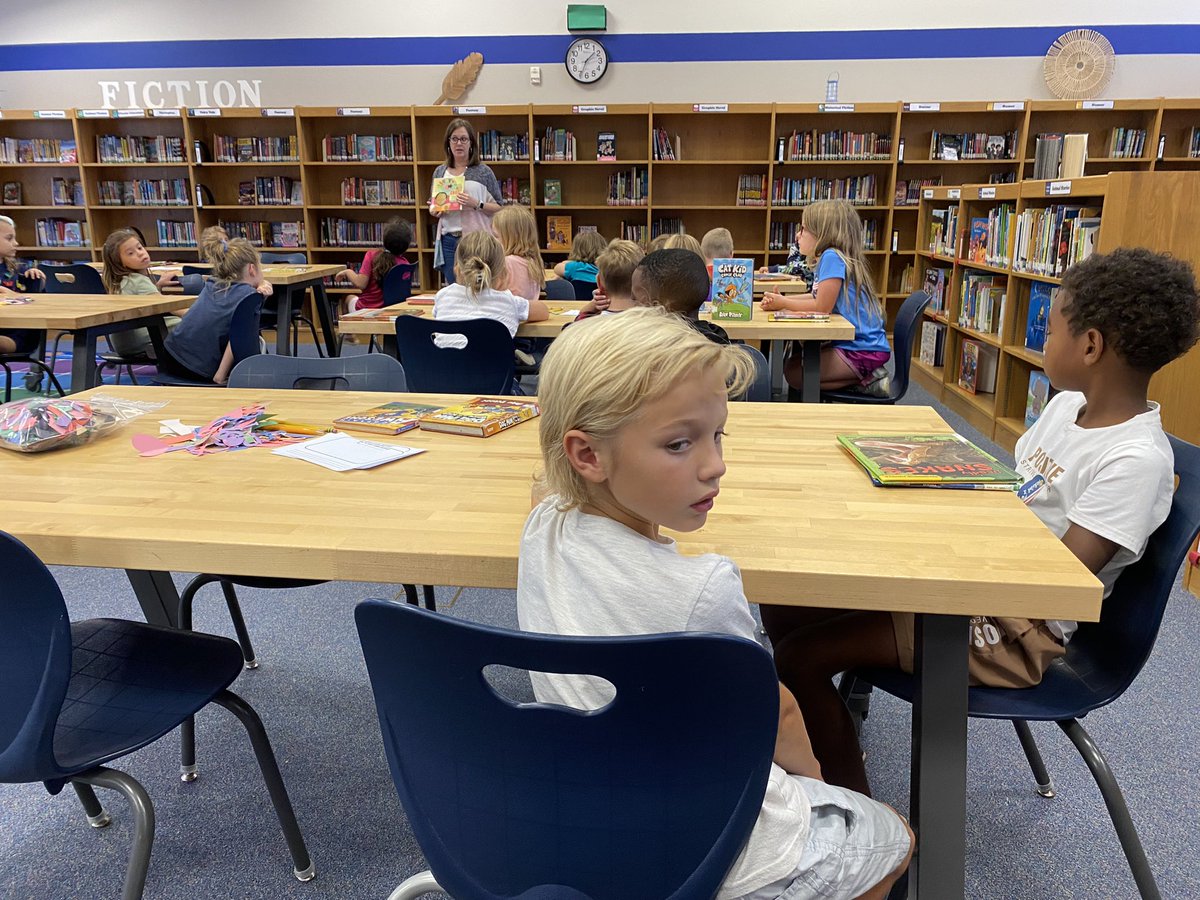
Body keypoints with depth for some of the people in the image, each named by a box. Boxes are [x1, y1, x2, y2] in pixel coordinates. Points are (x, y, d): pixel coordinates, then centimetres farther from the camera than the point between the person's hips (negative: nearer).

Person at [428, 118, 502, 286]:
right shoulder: (440, 172, 11)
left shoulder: (483, 172, 0)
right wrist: (434, 211, -2)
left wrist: (476, 204, -18)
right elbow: (432, 204, 20)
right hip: (448, 240, 4)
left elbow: (499, 208, -3)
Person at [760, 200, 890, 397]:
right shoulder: (828, 257, 11)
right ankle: (866, 375, 10)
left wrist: (783, 303, -8)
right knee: (797, 358, 21)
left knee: (793, 371, -9)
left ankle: (866, 379, -5)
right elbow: (818, 297, 18)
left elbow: (822, 306, -21)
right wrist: (779, 300, 5)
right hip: (851, 343, 10)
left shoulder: (832, 257, -18)